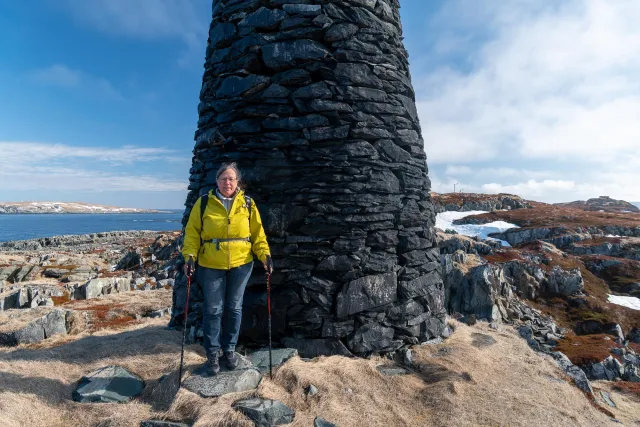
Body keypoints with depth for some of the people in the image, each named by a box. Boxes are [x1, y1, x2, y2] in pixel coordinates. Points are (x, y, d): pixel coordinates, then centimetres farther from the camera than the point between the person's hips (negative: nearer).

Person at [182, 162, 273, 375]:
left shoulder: (248, 204, 2)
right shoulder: (204, 203, -1)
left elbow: (258, 232, 2)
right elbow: (192, 232, -2)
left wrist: (265, 255, -9)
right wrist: (190, 255, -14)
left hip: (241, 264, 2)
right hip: (211, 265, -1)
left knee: (234, 308, 12)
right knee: (213, 309, 5)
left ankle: (230, 349, 29)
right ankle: (212, 353, 21)